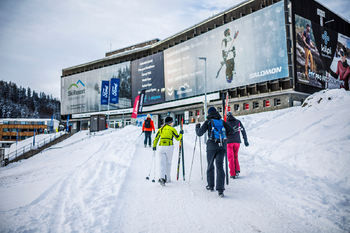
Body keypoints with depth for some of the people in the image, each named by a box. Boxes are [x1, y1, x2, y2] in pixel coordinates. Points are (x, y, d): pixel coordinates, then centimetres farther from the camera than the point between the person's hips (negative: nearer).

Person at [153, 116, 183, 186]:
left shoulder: (160, 129, 11)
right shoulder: (172, 129, 1)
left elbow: (156, 139, 11)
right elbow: (178, 138, -1)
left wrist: (154, 146, 22)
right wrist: (181, 134, 17)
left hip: (161, 147, 2)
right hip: (169, 147, -2)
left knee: (162, 163, -1)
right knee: (168, 163, 14)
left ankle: (162, 178, -21)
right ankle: (167, 179, 20)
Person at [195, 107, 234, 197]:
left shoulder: (208, 122, 2)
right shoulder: (222, 121, 11)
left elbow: (199, 133, 0)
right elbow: (231, 131, 11)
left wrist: (197, 126, 19)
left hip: (212, 146, -2)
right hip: (221, 146, 2)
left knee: (210, 166, 16)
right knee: (220, 167, 0)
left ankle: (210, 185, 27)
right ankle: (220, 189, -11)